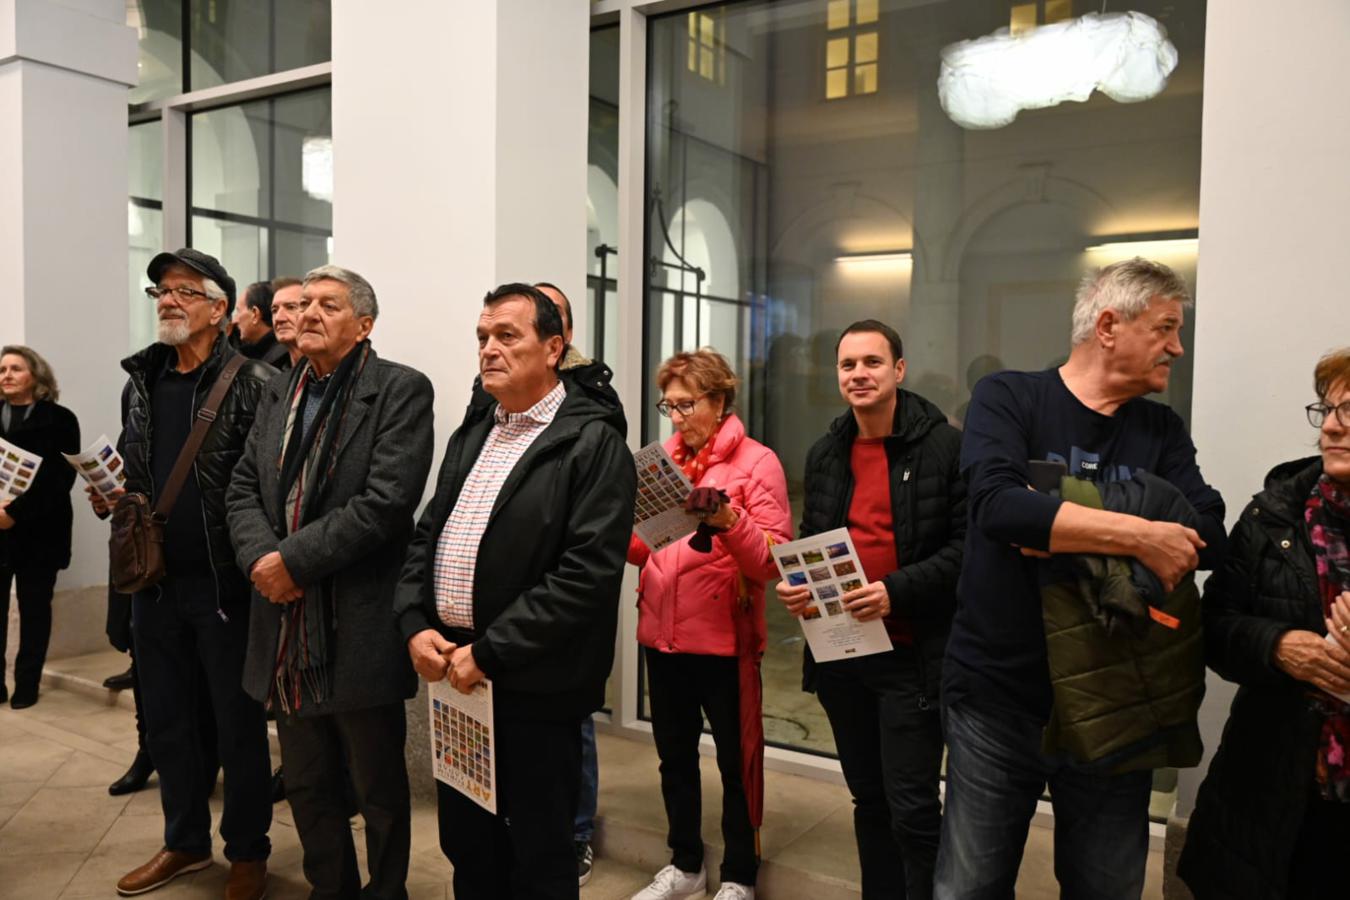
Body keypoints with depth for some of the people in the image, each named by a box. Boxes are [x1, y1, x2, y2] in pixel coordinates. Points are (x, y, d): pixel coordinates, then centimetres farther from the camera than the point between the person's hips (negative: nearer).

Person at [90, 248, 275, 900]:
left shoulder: (255, 384, -11)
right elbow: (129, 469, 20)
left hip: (225, 584, -6)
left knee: (238, 724, 8)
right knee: (165, 720, 18)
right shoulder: (142, 382, 10)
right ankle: (185, 841, 37)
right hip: (154, 582, 7)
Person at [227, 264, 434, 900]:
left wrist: (293, 560, -17)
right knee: (305, 785, 19)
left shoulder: (401, 391, -9)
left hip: (359, 629, -6)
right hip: (288, 626, 6)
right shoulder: (279, 393, 13)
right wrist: (260, 557, -11)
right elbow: (243, 488, 8)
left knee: (379, 788, 10)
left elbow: (386, 502, -19)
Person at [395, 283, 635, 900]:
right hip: (452, 665, 7)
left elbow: (588, 571, -20)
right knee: (466, 842, 21)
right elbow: (426, 535, 12)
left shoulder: (593, 441, -12)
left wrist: (489, 654, -18)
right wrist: (416, 626, -3)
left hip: (534, 684, -7)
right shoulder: (472, 432, 12)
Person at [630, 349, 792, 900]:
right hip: (660, 634, 6)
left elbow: (775, 560, -14)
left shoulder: (756, 462, -7)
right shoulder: (664, 459, 10)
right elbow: (643, 546, 13)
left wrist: (729, 522, -30)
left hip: (723, 640, -5)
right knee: (674, 756, 18)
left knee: (735, 762, 9)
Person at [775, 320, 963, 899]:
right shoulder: (824, 454, 9)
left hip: (912, 655, -6)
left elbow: (967, 547, -12)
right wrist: (795, 586, -3)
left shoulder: (945, 446, -9)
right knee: (868, 799, 18)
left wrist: (896, 591, -24)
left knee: (912, 809, 0)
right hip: (838, 650, 6)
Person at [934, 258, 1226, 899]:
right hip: (997, 699, -3)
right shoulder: (1007, 399, -6)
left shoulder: (1161, 431, 7)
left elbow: (1209, 538, -9)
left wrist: (1061, 533, -19)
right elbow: (997, 506, -25)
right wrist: (1138, 537, -25)